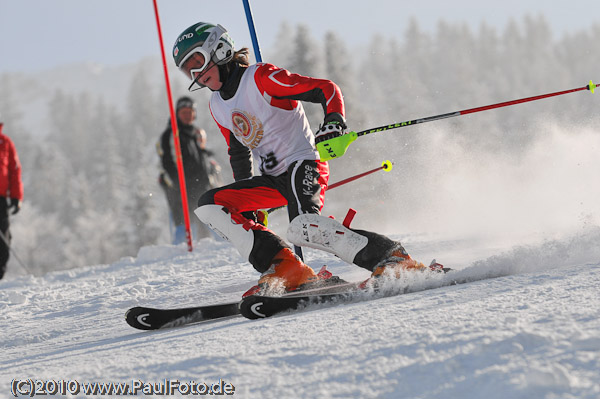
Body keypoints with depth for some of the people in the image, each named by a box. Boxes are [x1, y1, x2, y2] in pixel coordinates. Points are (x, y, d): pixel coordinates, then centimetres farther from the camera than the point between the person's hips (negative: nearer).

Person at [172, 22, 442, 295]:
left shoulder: (260, 78, -11)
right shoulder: (217, 107, 13)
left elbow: (326, 89, -13)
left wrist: (334, 121, -32)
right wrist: (246, 201, 28)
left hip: (303, 164, -9)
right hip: (272, 180, 9)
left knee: (304, 228, -35)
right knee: (209, 205, -7)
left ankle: (391, 257, -25)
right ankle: (285, 269, -14)